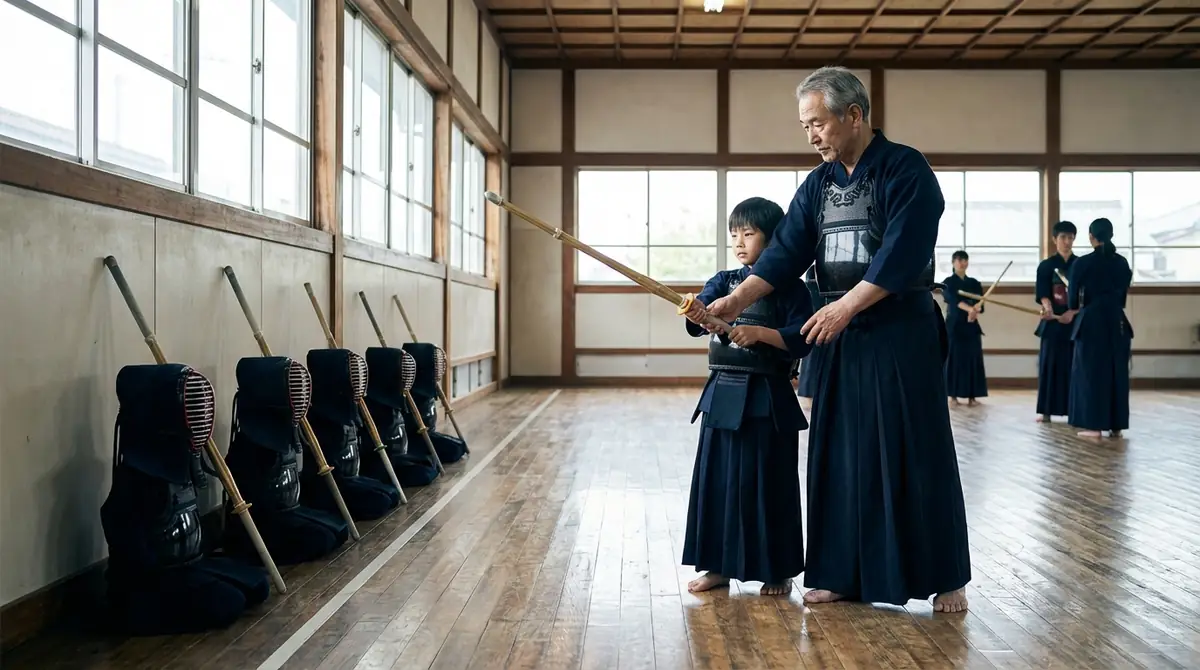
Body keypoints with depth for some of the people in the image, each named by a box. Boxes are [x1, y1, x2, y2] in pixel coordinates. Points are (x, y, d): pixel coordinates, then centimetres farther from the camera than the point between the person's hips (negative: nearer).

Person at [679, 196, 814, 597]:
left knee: (769, 485, 3)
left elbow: (802, 339, -10)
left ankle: (778, 572, 18)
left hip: (767, 398, -4)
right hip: (722, 394, 5)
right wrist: (697, 315, -33)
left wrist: (759, 332, -23)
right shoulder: (724, 281, 8)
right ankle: (720, 566, 22)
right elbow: (703, 313, -10)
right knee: (716, 479, 9)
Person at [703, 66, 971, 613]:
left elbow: (902, 255, -18)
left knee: (917, 454, -1)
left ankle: (946, 578, 14)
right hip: (840, 336, 6)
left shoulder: (905, 170, -9)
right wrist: (737, 300, -9)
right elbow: (786, 253, 4)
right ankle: (843, 574, 19)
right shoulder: (818, 184, 11)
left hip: (902, 333, -6)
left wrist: (844, 306, -19)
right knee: (840, 454, 8)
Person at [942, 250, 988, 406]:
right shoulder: (948, 282, -1)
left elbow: (980, 302, -3)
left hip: (972, 324, 4)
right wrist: (969, 308, -38)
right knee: (955, 358, -5)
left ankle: (972, 396, 7)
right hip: (955, 324, -4)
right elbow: (953, 299, -19)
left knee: (973, 359, 1)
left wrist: (976, 310, -28)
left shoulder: (974, 283, 11)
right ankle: (953, 396, 2)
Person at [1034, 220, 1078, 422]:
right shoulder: (1046, 266, 2)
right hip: (1052, 321, 0)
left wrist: (1072, 313, -20)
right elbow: (1042, 294, -8)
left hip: (1076, 321, 1)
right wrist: (1048, 308, -30)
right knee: (1049, 364, 0)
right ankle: (1046, 411, 6)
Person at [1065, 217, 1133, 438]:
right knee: (1117, 372, 9)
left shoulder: (1083, 263, -9)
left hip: (1092, 322, -4)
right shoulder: (1122, 262, 5)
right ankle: (1116, 425, 12)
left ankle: (1094, 425, 0)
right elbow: (1123, 292, 14)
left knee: (1091, 371, 1)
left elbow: (1073, 299, -1)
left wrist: (1073, 309, 20)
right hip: (1117, 322, 5)